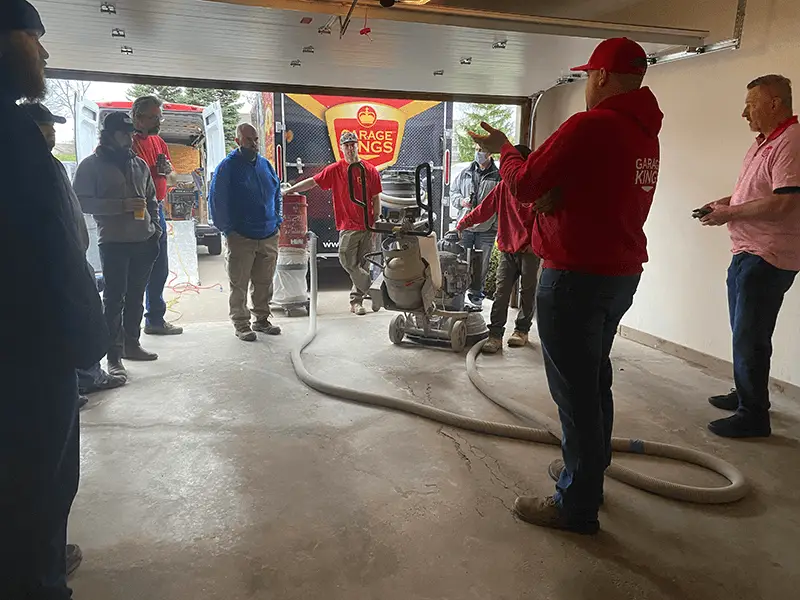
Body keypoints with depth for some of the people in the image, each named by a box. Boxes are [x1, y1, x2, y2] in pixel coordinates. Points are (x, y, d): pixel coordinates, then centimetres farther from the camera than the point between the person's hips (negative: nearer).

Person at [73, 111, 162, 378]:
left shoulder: (139, 164, 15)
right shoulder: (92, 165, -1)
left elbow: (152, 198, 22)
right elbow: (81, 201, -9)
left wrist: (155, 227, 9)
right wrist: (122, 205, -18)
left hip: (144, 241, 5)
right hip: (113, 242, -5)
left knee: (136, 295, 12)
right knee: (114, 298, -4)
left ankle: (131, 343, 25)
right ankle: (114, 355, 0)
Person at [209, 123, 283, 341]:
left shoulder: (265, 165, 11)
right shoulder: (228, 166, -5)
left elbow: (276, 193, 20)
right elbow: (216, 200, -7)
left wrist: (277, 221, 11)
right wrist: (227, 229, -10)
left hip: (269, 236, 5)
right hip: (240, 237, -5)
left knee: (264, 282, 12)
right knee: (239, 284, 1)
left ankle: (262, 319, 25)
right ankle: (241, 324, 10)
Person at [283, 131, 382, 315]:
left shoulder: (370, 170, 4)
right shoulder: (335, 170, 4)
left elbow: (376, 199, 6)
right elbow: (312, 181, 6)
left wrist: (376, 223, 2)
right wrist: (290, 190, 1)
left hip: (367, 226, 0)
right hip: (348, 226, 0)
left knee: (362, 264, 4)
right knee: (348, 261, -10)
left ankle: (356, 300, 14)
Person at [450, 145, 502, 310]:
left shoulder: (498, 177, 0)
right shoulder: (465, 173, 11)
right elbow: (453, 192, 19)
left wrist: (498, 227, -8)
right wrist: (462, 201, -3)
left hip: (486, 229, -2)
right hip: (464, 226, 2)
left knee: (482, 265, 6)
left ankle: (476, 296, 19)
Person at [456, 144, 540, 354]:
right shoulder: (505, 185, 9)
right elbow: (485, 208, 12)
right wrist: (463, 223, 11)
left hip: (529, 250, -3)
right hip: (507, 248, 4)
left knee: (528, 291, 8)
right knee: (501, 292, -2)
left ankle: (522, 330, 22)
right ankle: (495, 335, -2)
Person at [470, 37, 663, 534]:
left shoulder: (589, 126, -17)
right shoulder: (646, 132, 12)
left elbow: (524, 183, -12)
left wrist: (504, 150, 7)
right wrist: (553, 194, 0)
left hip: (577, 275, -9)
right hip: (623, 272, 10)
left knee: (574, 388, -2)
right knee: (595, 379, 20)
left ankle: (577, 506, 10)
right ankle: (588, 473, 36)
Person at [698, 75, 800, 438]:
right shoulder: (763, 143, 16)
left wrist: (730, 213, -16)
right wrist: (722, 203, 10)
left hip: (768, 258, -10)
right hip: (746, 253, 10)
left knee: (750, 338, -5)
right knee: (744, 333, 18)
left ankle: (753, 415, 6)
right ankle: (745, 395, 33)